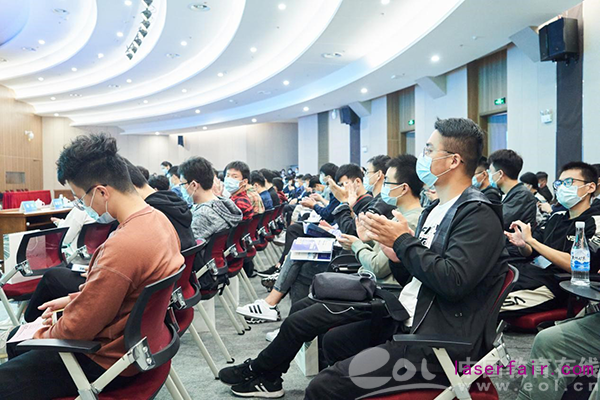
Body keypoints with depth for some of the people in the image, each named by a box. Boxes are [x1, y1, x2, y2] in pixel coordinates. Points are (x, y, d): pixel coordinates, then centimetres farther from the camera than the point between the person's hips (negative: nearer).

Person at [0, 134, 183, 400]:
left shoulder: (121, 247, -34)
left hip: (109, 361, -9)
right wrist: (74, 299, 8)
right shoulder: (157, 218, -5)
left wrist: (43, 334, -2)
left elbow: (77, 329, -21)